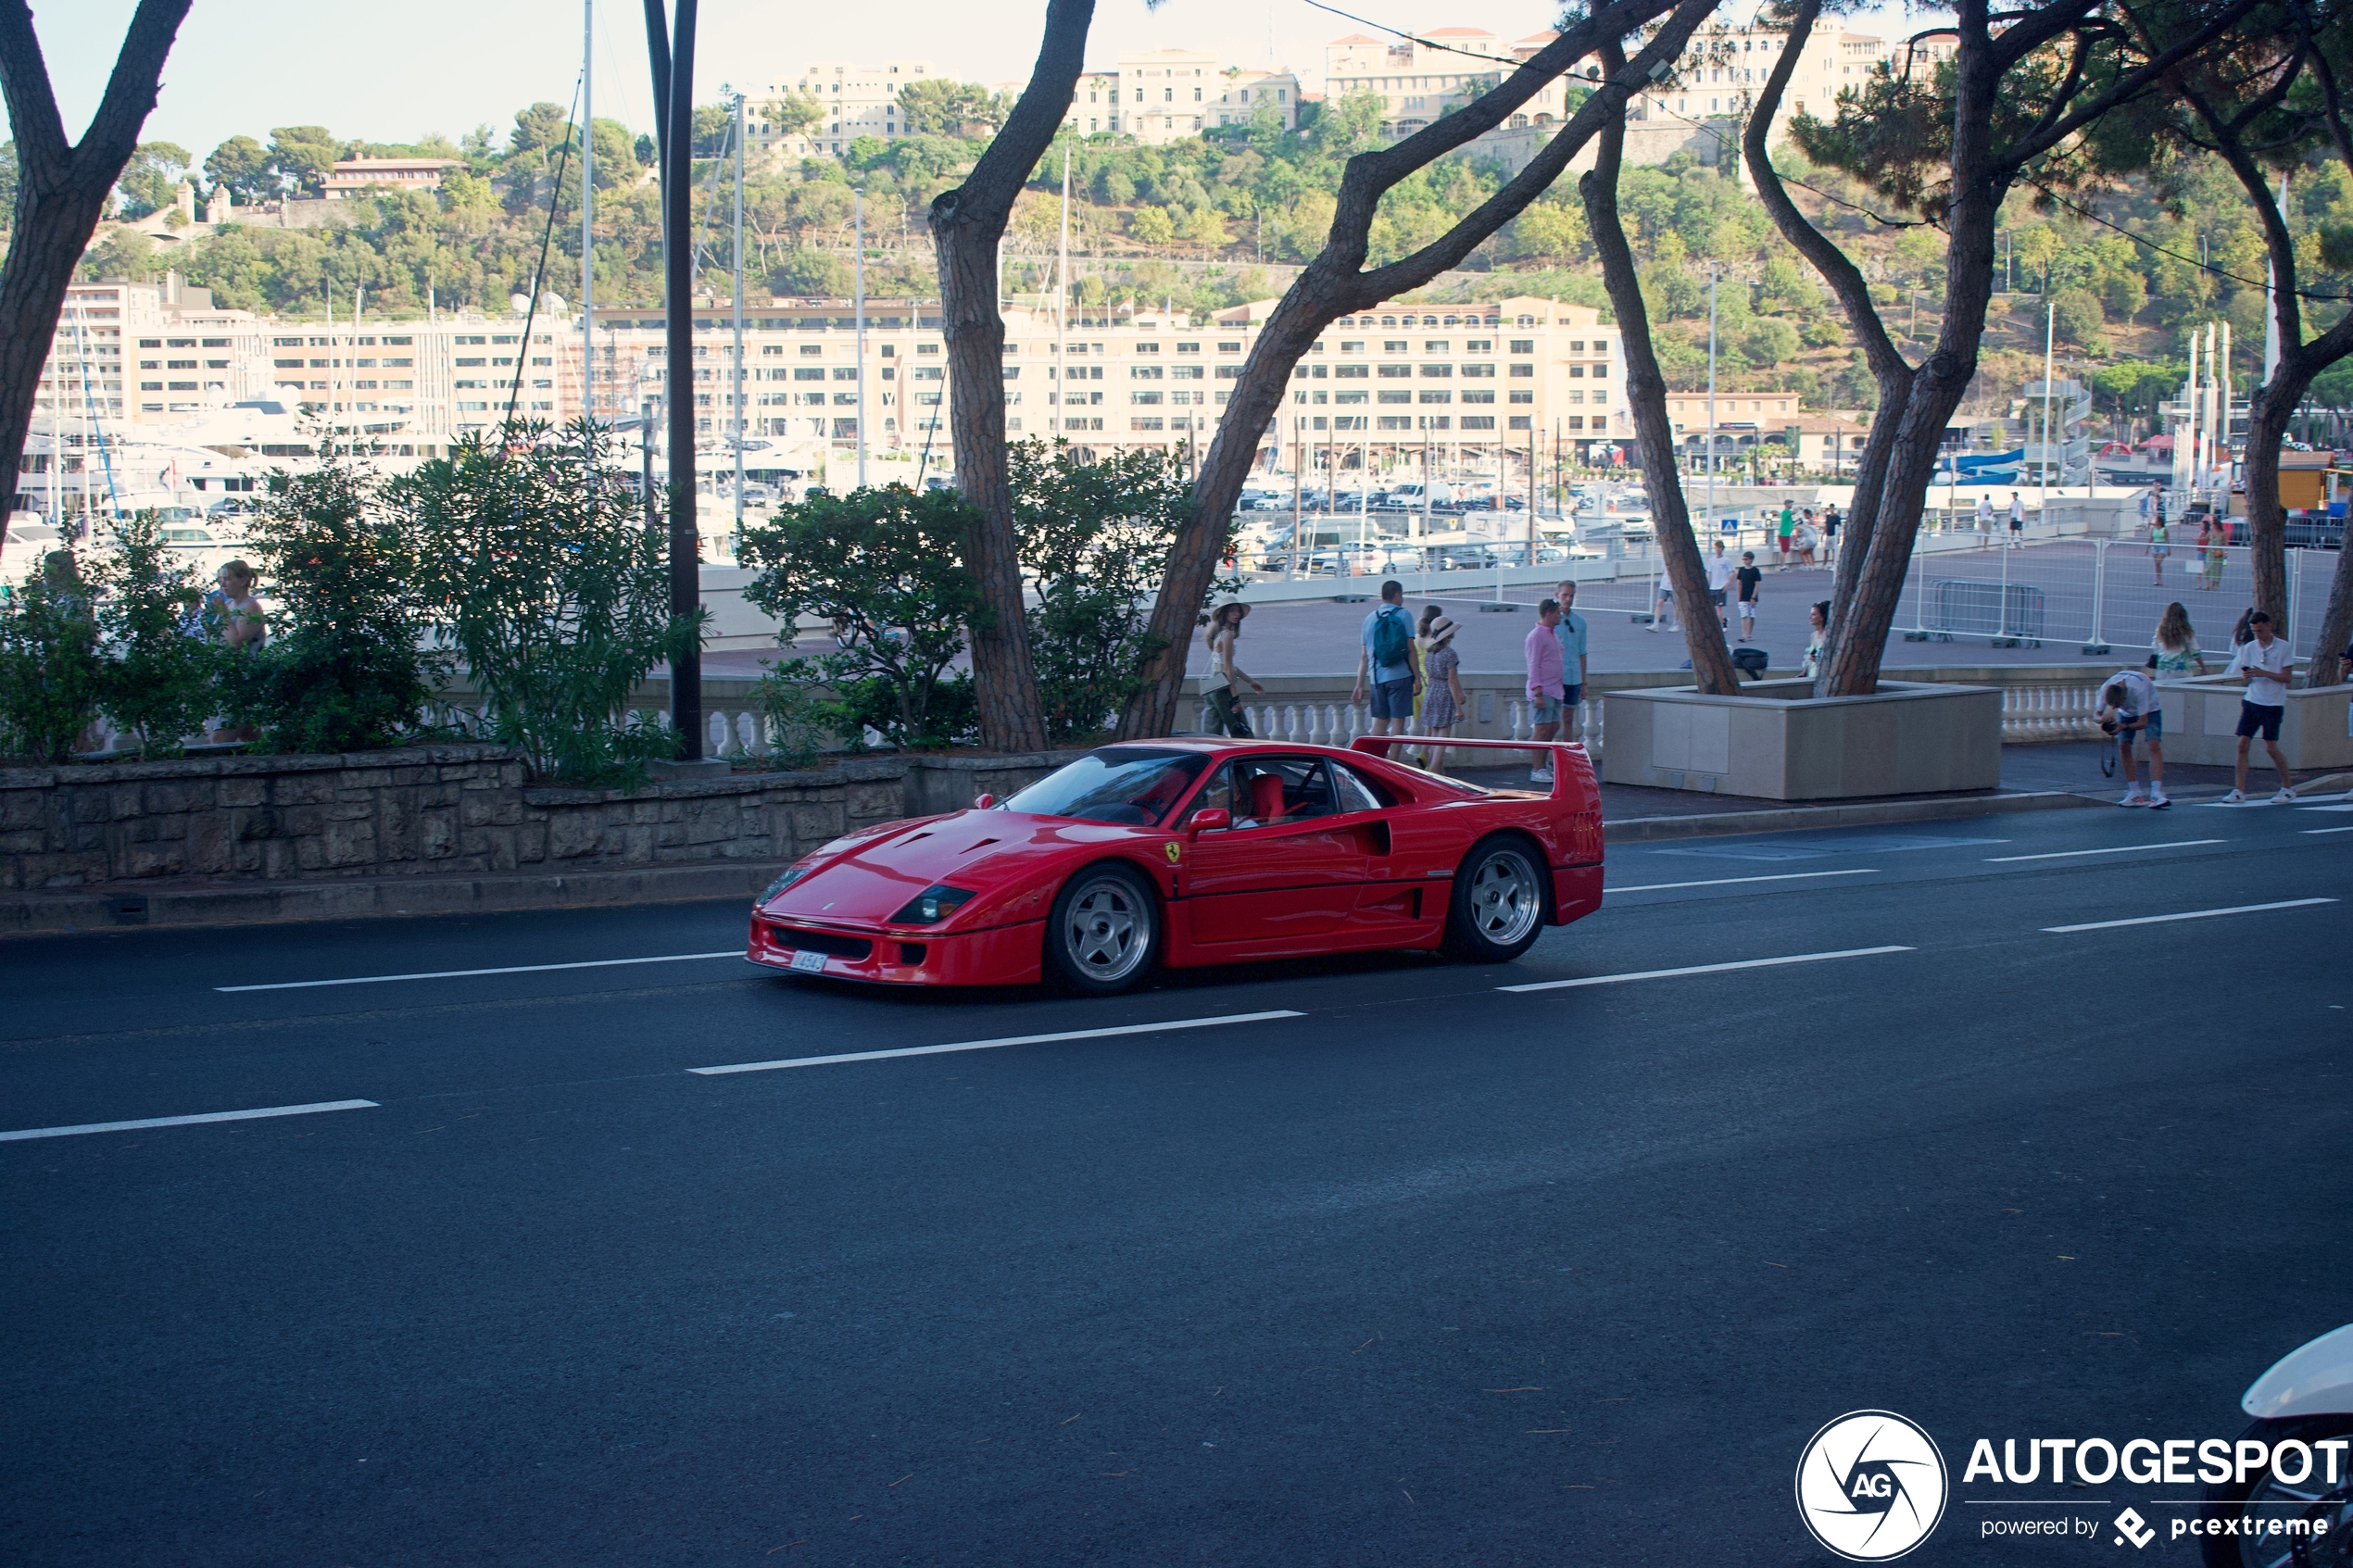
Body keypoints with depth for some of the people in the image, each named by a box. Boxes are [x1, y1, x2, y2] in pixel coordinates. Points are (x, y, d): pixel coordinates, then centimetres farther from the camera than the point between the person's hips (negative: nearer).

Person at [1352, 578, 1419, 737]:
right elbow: (1410, 649, -6)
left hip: (1377, 678, 4)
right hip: (1400, 676, -4)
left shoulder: (1370, 618, 10)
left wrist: (1360, 685, 12)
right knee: (1398, 721, -1)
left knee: (1380, 722, 11)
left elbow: (1364, 656, 9)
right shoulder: (1404, 615, -1)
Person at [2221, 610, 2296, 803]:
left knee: (2271, 747, -4)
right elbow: (2246, 679, 9)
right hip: (2251, 701, 4)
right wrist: (2246, 676, -15)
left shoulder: (2283, 647, -5)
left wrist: (2264, 673, -20)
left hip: (2273, 705, -4)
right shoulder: (2249, 648, 6)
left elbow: (2286, 677, -7)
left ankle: (2287, 789, 12)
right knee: (2242, 744, -4)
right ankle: (2239, 790, 0)